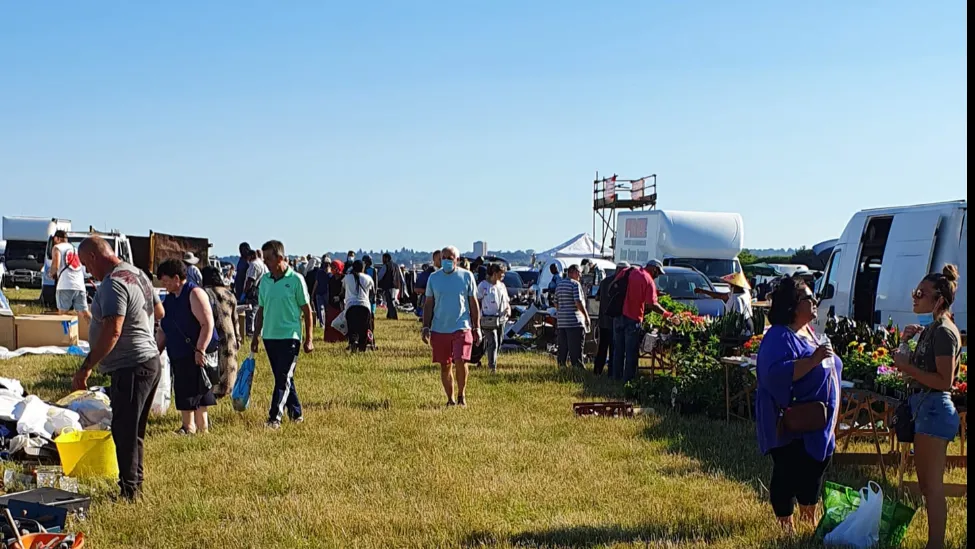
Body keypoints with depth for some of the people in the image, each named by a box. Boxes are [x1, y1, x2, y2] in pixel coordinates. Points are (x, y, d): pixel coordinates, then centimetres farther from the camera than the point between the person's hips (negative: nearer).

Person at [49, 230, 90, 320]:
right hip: (80, 285, 6)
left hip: (66, 286, -6)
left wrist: (51, 273, 12)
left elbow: (55, 266, -7)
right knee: (84, 312, 1)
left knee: (63, 312, -4)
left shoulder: (57, 247, 7)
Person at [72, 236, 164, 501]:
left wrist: (85, 369, -24)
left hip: (131, 367, -10)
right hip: (150, 360, 10)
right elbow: (159, 312, 23)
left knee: (124, 432, -4)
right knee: (134, 431, 18)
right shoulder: (137, 274, 12)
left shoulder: (113, 285, -18)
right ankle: (136, 484, 27)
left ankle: (128, 491, 1)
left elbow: (111, 332, -26)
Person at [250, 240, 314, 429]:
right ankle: (296, 413, 25)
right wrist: (256, 336, 12)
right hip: (269, 336, 6)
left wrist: (308, 339, -5)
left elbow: (306, 309, -3)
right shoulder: (265, 280, 7)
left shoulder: (295, 279, -7)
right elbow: (261, 310, 14)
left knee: (283, 378, -9)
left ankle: (274, 418, -11)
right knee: (283, 378, 13)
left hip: (290, 336, -6)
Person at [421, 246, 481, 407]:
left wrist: (477, 328, 4)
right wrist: (426, 327, 3)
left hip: (461, 328, -2)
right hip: (439, 329, 2)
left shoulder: (466, 276, 2)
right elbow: (429, 304, 10)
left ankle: (461, 395, 6)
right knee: (444, 367, 7)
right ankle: (450, 399, 22)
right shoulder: (434, 278, 6)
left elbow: (473, 303, 7)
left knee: (460, 362, -16)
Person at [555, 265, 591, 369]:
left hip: (561, 322, 8)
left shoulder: (559, 285, 16)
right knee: (576, 349, -7)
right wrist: (586, 316, -9)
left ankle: (562, 366, 13)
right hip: (574, 321, -8)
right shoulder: (575, 284, -9)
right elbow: (578, 302, -16)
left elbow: (556, 304, 18)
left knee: (563, 349, 11)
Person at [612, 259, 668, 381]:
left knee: (618, 349, 15)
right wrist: (665, 313, -5)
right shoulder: (648, 280, -10)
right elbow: (651, 304, -15)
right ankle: (628, 378, 5)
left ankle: (616, 376, 21)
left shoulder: (626, 272, 8)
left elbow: (613, 288, 11)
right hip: (633, 318, -6)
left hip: (618, 315, 6)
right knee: (631, 352, 3)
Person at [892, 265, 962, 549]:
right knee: (926, 483, 17)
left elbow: (944, 380, -22)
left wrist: (907, 366, -20)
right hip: (924, 406, 11)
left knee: (932, 485, -5)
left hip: (934, 408, -11)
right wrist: (909, 340, 9)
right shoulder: (932, 328, 13)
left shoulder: (944, 331, -16)